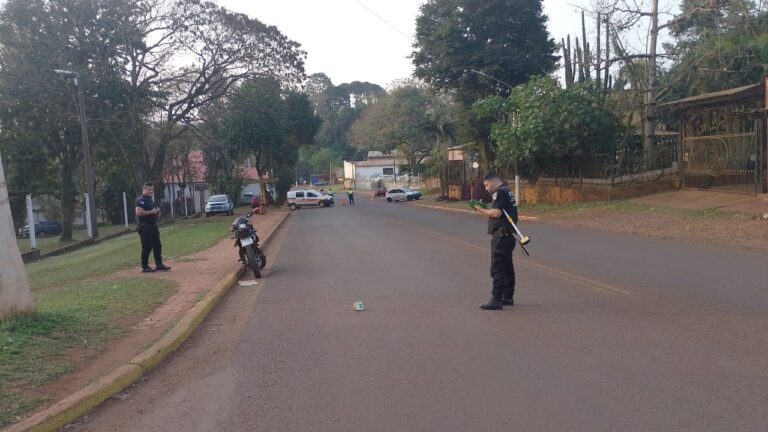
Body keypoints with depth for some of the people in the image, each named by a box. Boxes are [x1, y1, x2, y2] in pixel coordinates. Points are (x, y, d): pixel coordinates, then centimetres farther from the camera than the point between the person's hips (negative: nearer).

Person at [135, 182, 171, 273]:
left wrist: (156, 211, 7)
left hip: (153, 226, 10)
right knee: (146, 247, -4)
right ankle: (145, 267, 5)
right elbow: (138, 212, -26)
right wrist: (152, 212, -21)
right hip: (145, 227, -10)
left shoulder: (150, 199, 17)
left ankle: (159, 264, 14)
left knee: (157, 245, 9)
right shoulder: (140, 200, -14)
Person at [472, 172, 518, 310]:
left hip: (500, 235, -11)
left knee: (497, 269, -10)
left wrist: (482, 211, -8)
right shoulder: (508, 191, 19)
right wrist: (485, 209, 11)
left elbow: (497, 213, -22)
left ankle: (496, 300, -10)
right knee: (507, 267, 15)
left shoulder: (499, 192, -12)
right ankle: (508, 297, 22)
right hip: (508, 235, 11)